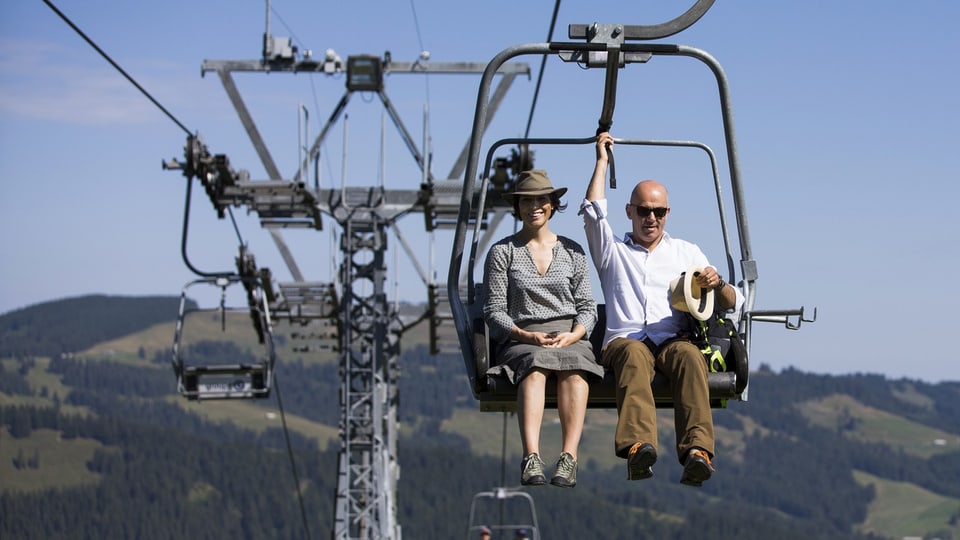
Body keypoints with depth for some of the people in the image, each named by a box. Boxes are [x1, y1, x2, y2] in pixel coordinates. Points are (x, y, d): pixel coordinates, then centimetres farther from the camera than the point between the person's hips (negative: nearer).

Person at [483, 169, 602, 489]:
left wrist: (573, 335, -8)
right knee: (535, 367, -38)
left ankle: (569, 459, -51)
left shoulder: (572, 252, 17)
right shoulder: (502, 252, 11)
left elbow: (587, 306, 14)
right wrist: (527, 336, -12)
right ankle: (531, 460, -55)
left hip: (571, 337, 2)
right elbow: (494, 311, 5)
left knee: (574, 369, -36)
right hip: (522, 340, -1)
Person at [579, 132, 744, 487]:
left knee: (689, 355, -36)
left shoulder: (686, 252, 29)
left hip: (674, 341, 1)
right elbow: (593, 212, 8)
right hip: (624, 340, -1)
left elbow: (733, 303, 22)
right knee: (634, 355, -39)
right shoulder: (613, 251, 27)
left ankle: (697, 452, -56)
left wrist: (717, 284, -1)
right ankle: (638, 447, -62)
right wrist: (603, 160, 16)